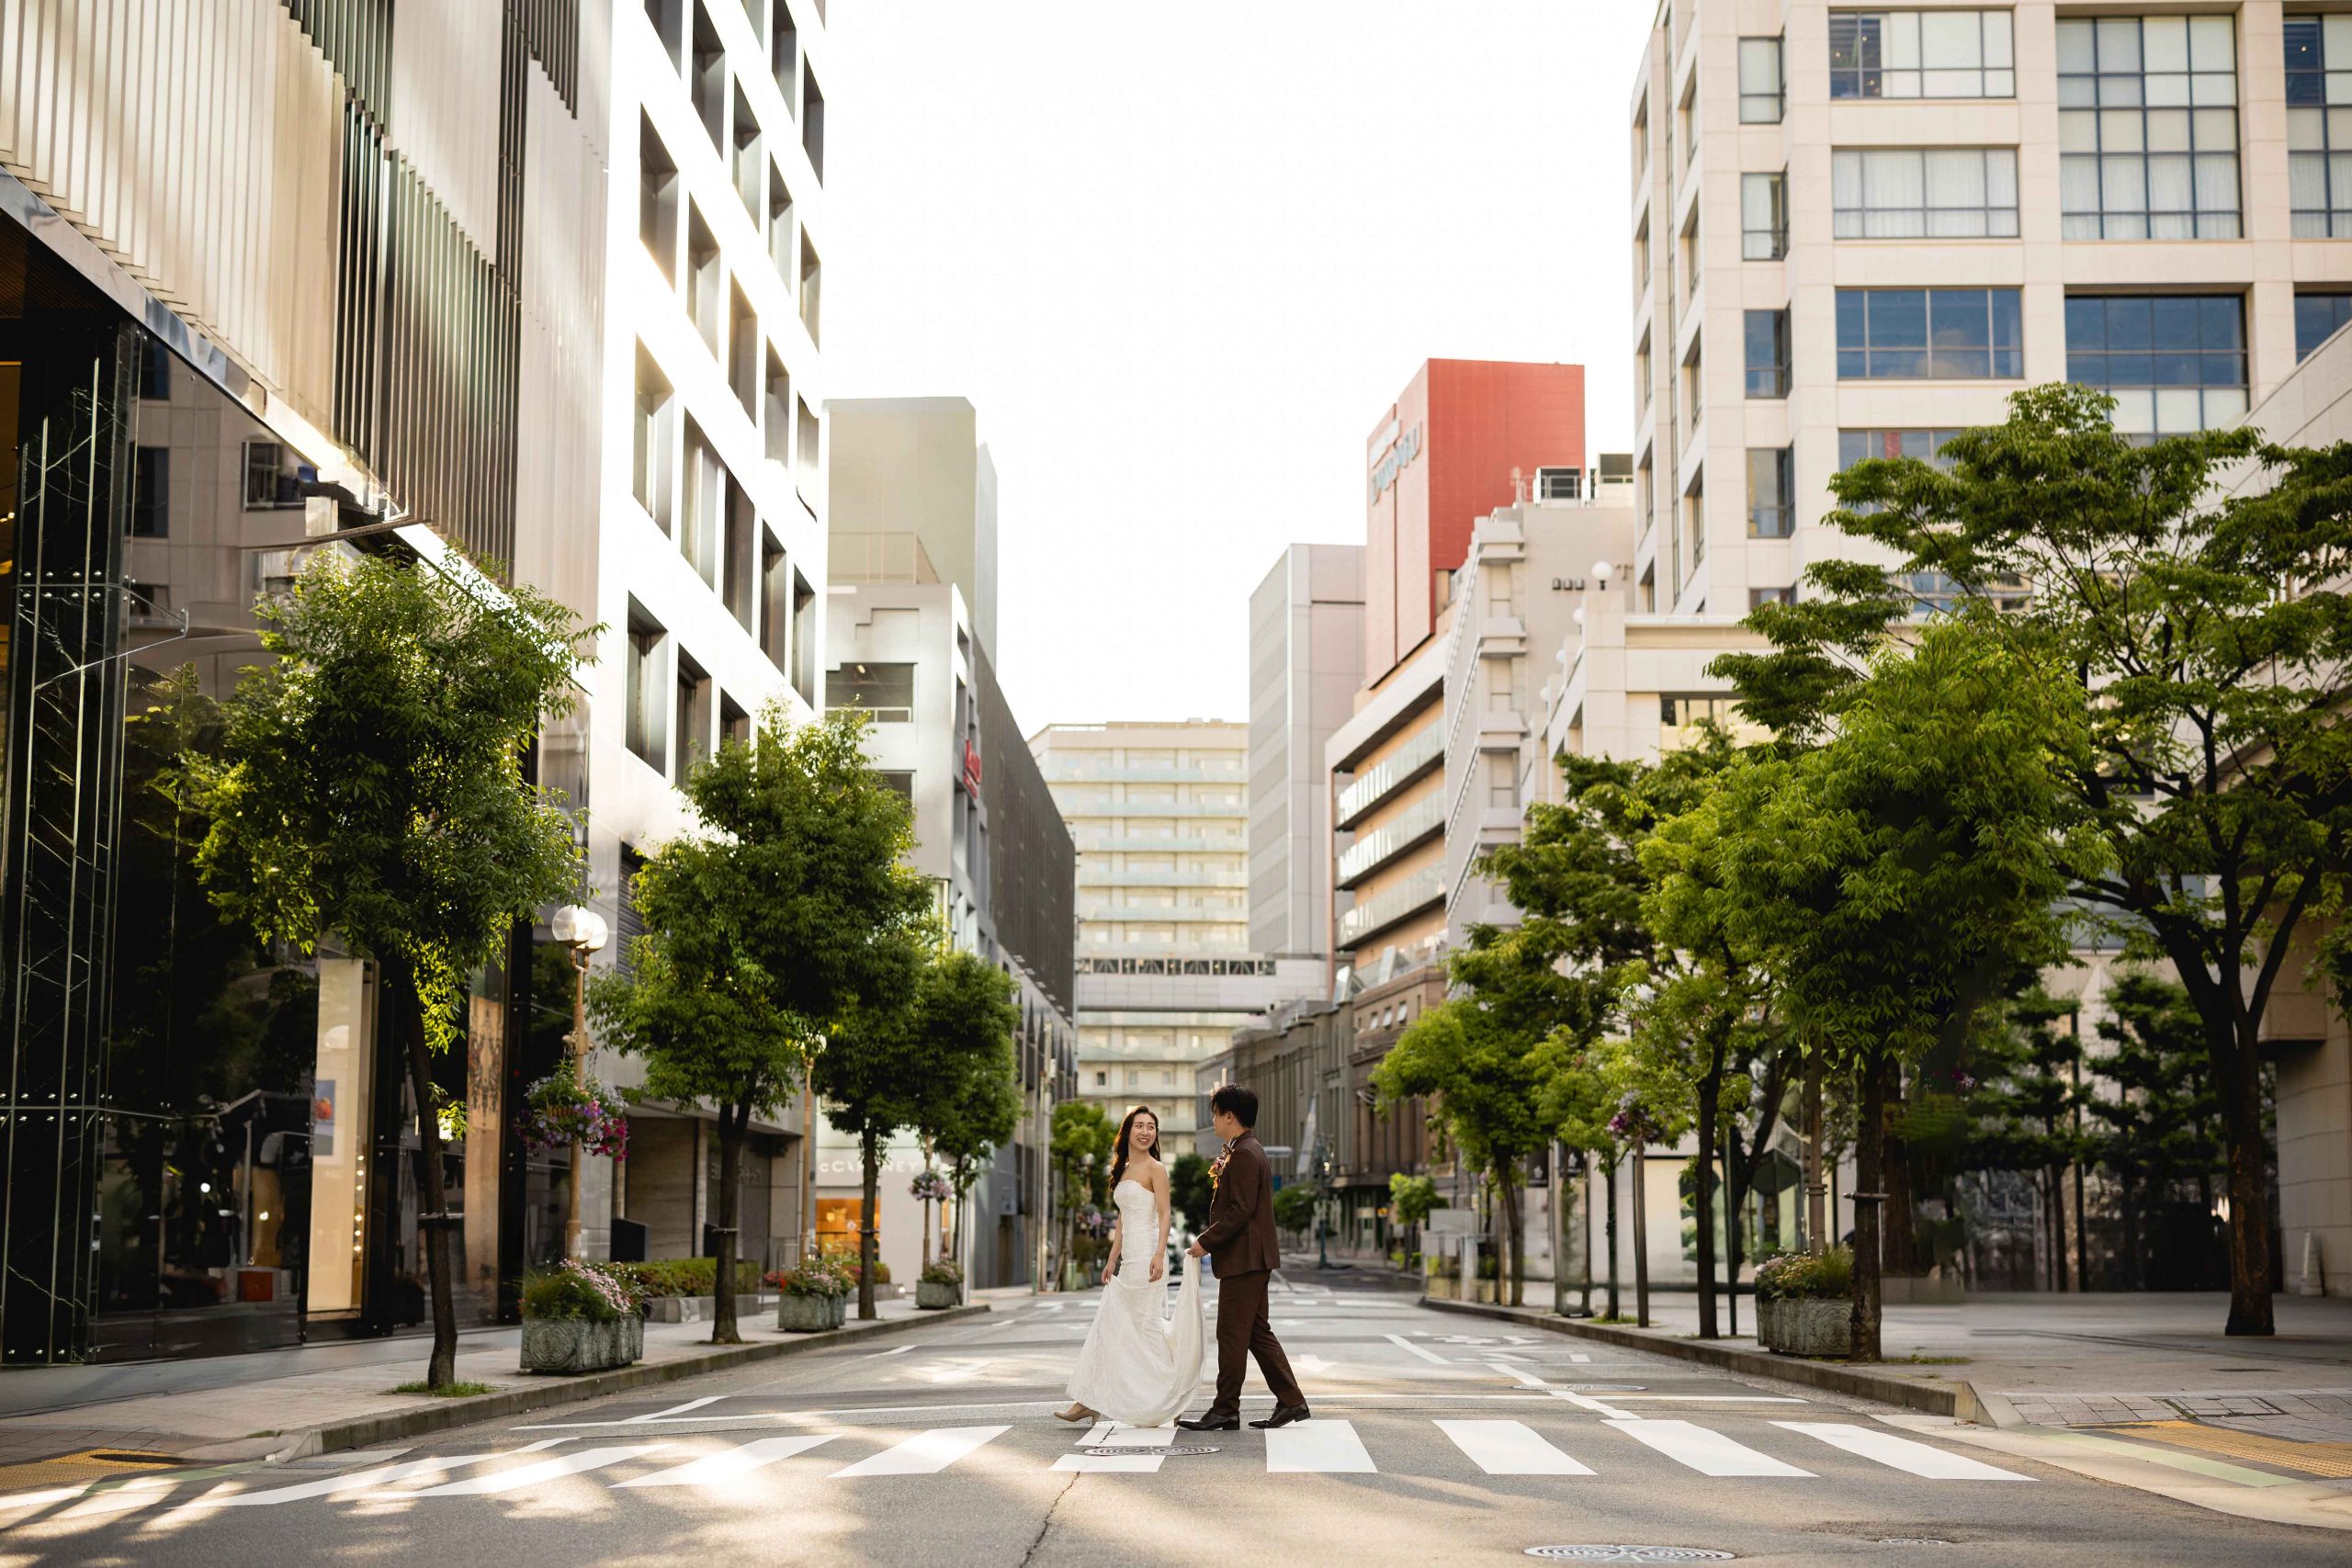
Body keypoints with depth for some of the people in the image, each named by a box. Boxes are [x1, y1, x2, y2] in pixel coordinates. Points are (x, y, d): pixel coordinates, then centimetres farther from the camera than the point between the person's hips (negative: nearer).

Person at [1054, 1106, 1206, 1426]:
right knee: (1108, 1327, 5)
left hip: (1146, 1256, -8)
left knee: (1146, 1326, -5)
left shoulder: (1155, 1169, -5)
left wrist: (1159, 1255, -23)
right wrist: (1112, 1260, 18)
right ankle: (1089, 1402, 5)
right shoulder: (1124, 1171, 18)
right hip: (1128, 1260, 8)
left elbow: (1164, 1214, -13)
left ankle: (1161, 1403, 4)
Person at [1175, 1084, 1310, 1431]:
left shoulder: (1243, 1155, -16)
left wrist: (1206, 1241, -16)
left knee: (1232, 1336, -5)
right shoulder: (1250, 1152, 17)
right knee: (1257, 1333, 12)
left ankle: (1225, 1411, 0)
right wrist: (1220, 1176, 10)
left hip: (1242, 1258, -11)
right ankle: (1291, 1401, 12)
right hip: (1252, 1258, 11)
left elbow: (1240, 1210, -21)